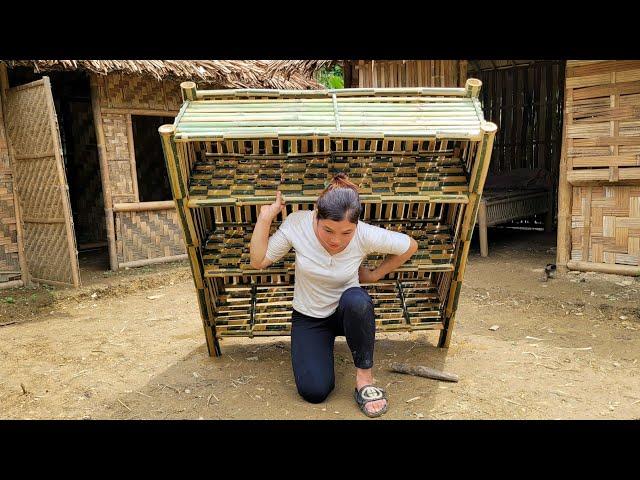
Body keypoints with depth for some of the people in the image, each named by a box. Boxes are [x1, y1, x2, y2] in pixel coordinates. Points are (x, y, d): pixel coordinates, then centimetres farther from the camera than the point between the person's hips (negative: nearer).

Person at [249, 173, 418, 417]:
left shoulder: (366, 235, -24)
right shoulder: (297, 223, -22)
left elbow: (410, 246, -6)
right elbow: (259, 261, -13)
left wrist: (375, 275, -5)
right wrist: (265, 217, -23)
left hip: (349, 311, 0)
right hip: (308, 317, 1)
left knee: (356, 300, -39)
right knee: (314, 391, -17)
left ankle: (364, 375, -16)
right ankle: (322, 345, 17)